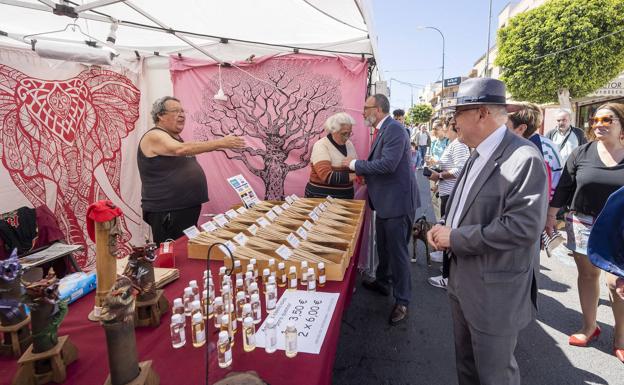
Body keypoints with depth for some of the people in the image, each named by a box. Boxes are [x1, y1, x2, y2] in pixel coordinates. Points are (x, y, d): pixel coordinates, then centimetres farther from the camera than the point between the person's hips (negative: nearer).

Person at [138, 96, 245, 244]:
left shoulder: (175, 138, 15)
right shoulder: (154, 136, -14)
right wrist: (220, 143, -37)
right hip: (167, 213, -9)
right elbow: (181, 149, -33)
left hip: (188, 209, 9)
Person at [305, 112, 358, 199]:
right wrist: (353, 176, -27)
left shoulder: (349, 144, 5)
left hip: (346, 196, 6)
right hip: (322, 196, -6)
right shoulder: (321, 146, -15)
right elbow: (326, 176, -24)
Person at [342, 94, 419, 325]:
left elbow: (388, 164, -28)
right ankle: (383, 282, 42)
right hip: (385, 200, 10)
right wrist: (362, 172, 3)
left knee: (397, 251, 0)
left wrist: (355, 164, -18)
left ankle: (401, 301, 14)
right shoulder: (383, 130, 12)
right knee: (383, 246, 22)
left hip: (397, 201, -10)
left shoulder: (394, 129, -18)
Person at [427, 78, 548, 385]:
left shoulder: (524, 158, -20)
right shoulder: (478, 155, 8)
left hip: (495, 291, -8)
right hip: (463, 279, 8)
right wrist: (444, 229, -2)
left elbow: (522, 227, -28)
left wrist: (455, 238, -21)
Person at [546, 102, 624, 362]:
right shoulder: (581, 153, 0)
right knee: (587, 274, 11)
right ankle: (589, 326, 28)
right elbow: (564, 187, 3)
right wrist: (551, 215, 1)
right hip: (583, 224, 1)